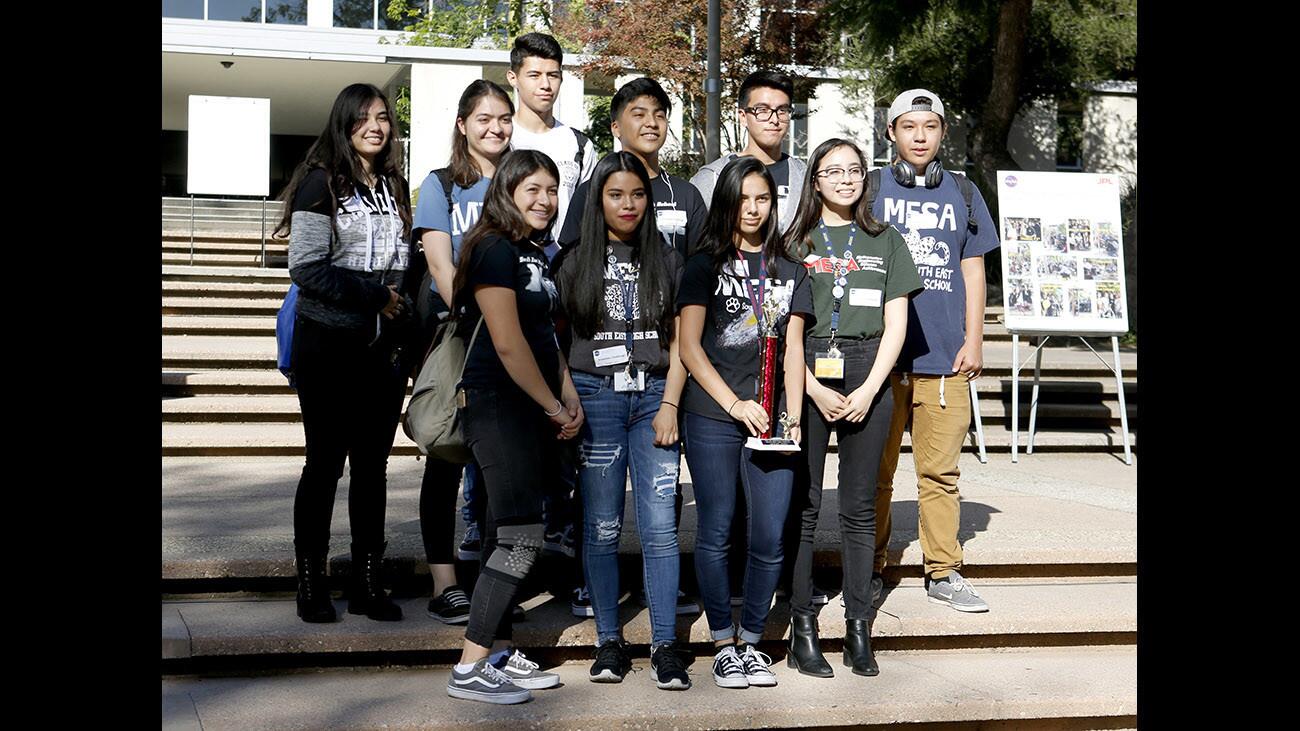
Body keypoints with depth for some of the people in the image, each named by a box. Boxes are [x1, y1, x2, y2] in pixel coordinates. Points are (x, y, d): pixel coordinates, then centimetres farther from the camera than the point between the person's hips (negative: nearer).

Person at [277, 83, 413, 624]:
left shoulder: (393, 186, 13)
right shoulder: (322, 183, -5)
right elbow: (306, 267, -13)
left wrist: (404, 308, 1)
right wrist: (375, 294, -14)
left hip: (383, 344, 5)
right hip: (329, 342, -5)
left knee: (373, 464, 7)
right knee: (325, 462, 1)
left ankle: (368, 582, 15)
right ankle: (311, 583, 13)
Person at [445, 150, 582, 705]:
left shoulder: (535, 254, 17)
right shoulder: (494, 249, -11)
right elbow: (507, 342, -16)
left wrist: (570, 400, 9)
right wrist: (553, 406, -9)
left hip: (534, 411, 9)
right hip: (499, 406, -9)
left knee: (509, 535, 11)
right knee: (521, 536, -10)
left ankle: (499, 654, 18)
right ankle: (470, 669, -5)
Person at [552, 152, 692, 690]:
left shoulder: (667, 261, 11)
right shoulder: (575, 262, 8)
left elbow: (679, 341, 8)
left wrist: (669, 405, -2)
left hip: (654, 395, 1)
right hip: (594, 397, 0)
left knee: (660, 525, -5)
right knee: (601, 527, 3)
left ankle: (664, 647, 1)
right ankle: (609, 641, 13)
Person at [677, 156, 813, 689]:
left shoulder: (788, 271, 15)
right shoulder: (705, 265, 5)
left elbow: (793, 348, 10)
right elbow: (689, 347, -2)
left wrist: (792, 416, -1)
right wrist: (735, 404, -11)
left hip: (769, 421, 3)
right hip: (712, 419, -3)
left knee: (769, 538, 1)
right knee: (716, 533, 1)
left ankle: (751, 641, 17)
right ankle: (723, 645, 13)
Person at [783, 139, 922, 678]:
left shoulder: (886, 242, 13)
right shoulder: (795, 242, 7)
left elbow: (896, 325, 7)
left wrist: (868, 390, -5)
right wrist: (814, 389, -9)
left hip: (868, 376, 2)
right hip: (807, 376, -1)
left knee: (859, 507, 4)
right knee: (802, 503, -2)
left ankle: (858, 628, 9)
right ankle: (802, 627, 4)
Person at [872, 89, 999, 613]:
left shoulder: (962, 194, 13)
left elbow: (972, 271, 14)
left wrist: (973, 340, 5)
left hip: (945, 357, 1)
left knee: (940, 471, 2)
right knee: (875, 470, 4)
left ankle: (944, 572, 12)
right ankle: (869, 571, 15)